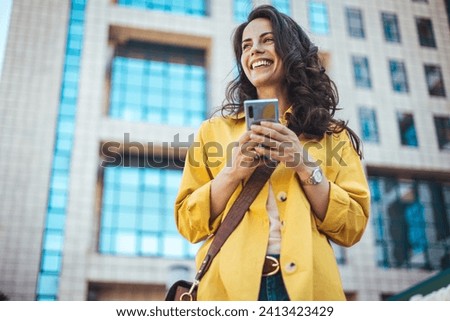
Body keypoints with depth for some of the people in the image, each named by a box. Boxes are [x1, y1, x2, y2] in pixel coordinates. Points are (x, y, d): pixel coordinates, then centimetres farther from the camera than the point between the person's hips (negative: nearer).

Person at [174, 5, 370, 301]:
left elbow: (352, 228, 3)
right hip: (231, 285, 0)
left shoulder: (330, 133, 9)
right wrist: (233, 172, -10)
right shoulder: (215, 130, 9)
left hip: (307, 284, 0)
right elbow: (189, 223, 4)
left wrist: (305, 166, -9)